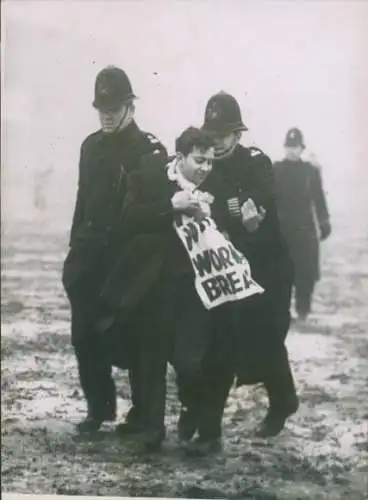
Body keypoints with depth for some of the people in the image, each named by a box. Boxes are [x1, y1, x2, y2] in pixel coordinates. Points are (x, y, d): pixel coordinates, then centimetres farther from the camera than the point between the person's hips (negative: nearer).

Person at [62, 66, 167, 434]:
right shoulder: (91, 145, 12)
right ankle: (98, 407, 18)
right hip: (90, 258, 6)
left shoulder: (149, 150, -7)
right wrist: (75, 248, 14)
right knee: (85, 335, 6)